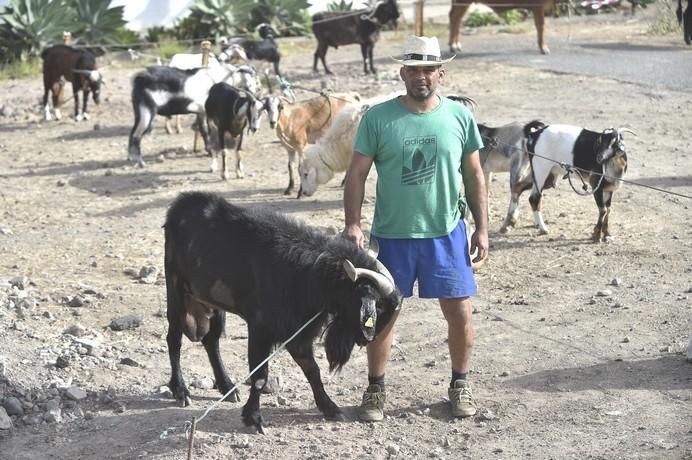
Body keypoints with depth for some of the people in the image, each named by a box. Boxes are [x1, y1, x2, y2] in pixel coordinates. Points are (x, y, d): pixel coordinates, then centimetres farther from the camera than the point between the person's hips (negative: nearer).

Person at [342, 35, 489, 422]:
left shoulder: (460, 117, -1)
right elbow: (358, 174, -3)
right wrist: (353, 224, -13)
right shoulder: (377, 118, -6)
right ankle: (376, 389, 22)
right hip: (392, 234, -1)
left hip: (446, 233, 1)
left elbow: (474, 176, 6)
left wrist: (482, 228, 4)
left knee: (460, 312, 4)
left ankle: (460, 385, 25)